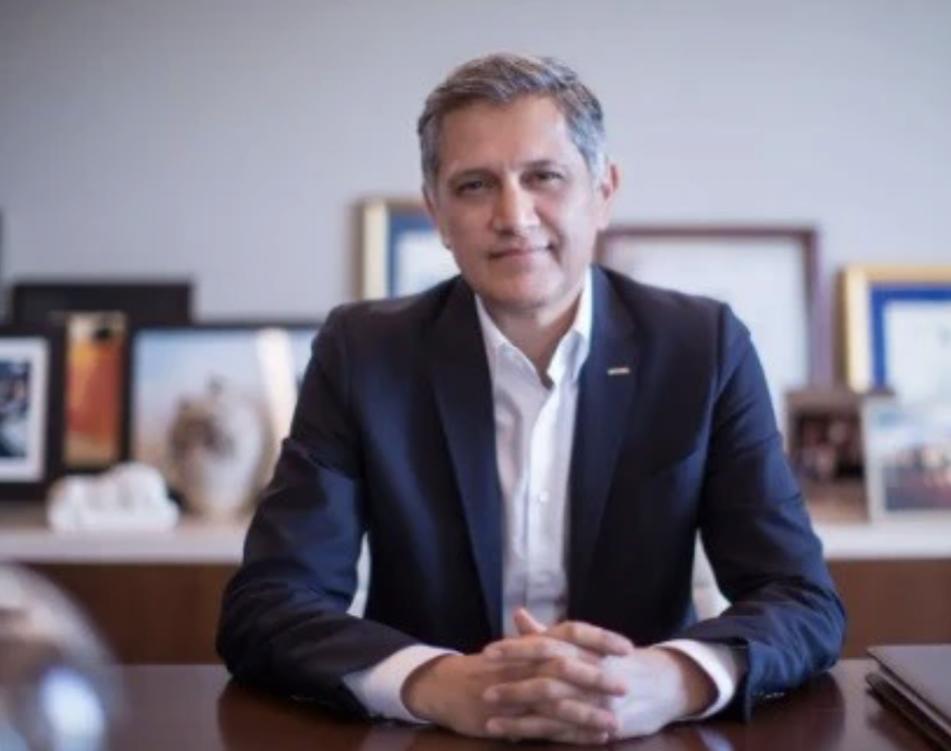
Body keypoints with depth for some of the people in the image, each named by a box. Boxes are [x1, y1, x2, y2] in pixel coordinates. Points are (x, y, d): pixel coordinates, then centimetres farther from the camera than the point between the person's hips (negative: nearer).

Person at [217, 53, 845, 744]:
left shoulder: (704, 348, -5)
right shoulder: (363, 353, -6)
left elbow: (807, 604, -9)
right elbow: (265, 609, -12)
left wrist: (669, 680, -30)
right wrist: (439, 684, -31)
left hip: (642, 736, 1)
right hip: (431, 738, -1)